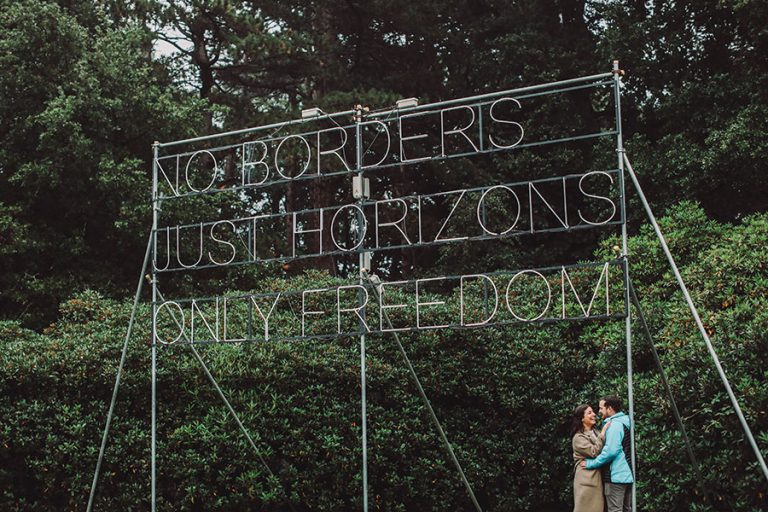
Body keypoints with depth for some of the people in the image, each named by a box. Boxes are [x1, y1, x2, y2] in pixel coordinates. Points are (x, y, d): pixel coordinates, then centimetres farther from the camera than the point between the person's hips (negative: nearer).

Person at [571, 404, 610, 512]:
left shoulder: (595, 433, 17)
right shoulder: (578, 437, -7)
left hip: (597, 478, 7)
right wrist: (603, 432, -15)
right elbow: (594, 452, -18)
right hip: (586, 479, -7)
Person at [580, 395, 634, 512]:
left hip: (616, 476, -10)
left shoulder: (614, 424, -15)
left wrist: (591, 463, -16)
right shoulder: (624, 423, 16)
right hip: (627, 474, 10)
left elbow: (610, 451, -24)